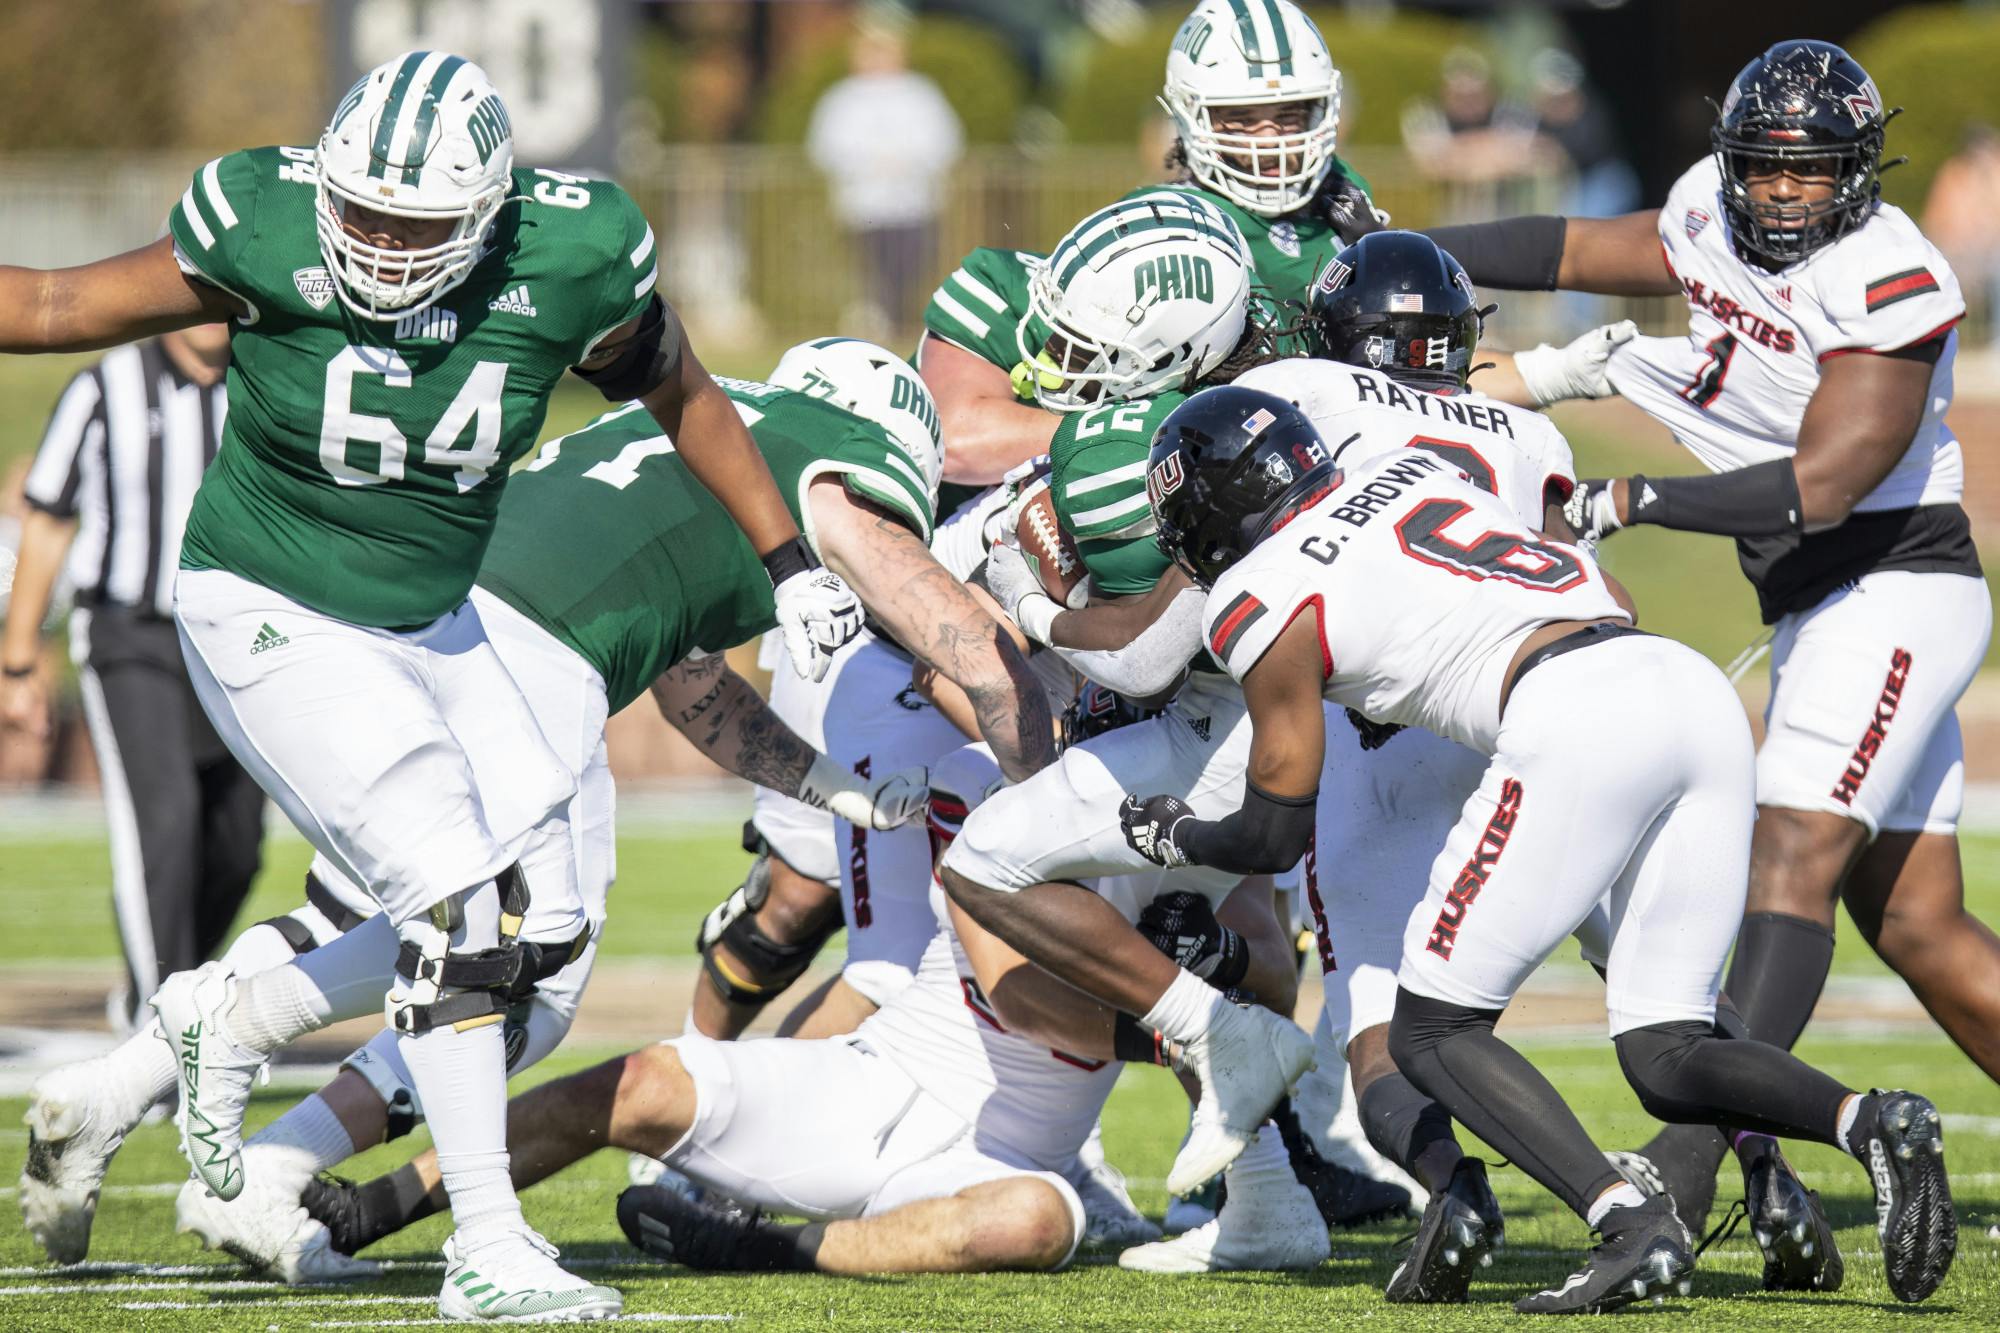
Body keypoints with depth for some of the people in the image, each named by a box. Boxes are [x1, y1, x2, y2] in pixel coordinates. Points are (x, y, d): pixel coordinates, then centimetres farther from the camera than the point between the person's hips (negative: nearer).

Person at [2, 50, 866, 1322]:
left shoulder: (571, 263, -15)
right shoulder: (267, 241, -23)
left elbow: (681, 394, 5)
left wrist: (793, 562, 8)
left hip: (429, 624, 6)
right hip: (272, 619, -6)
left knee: (542, 923, 2)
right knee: (460, 899, -17)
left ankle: (231, 1020, 21)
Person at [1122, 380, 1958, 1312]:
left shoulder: (1261, 604, 8)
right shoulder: (1389, 458, 28)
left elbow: (1275, 836, 17)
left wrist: (1172, 835, 39)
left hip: (1577, 720, -7)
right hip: (1699, 688, 7)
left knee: (1432, 1034, 5)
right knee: (1665, 1057, 12)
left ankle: (1632, 1228, -13)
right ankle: (1866, 1122, -15)